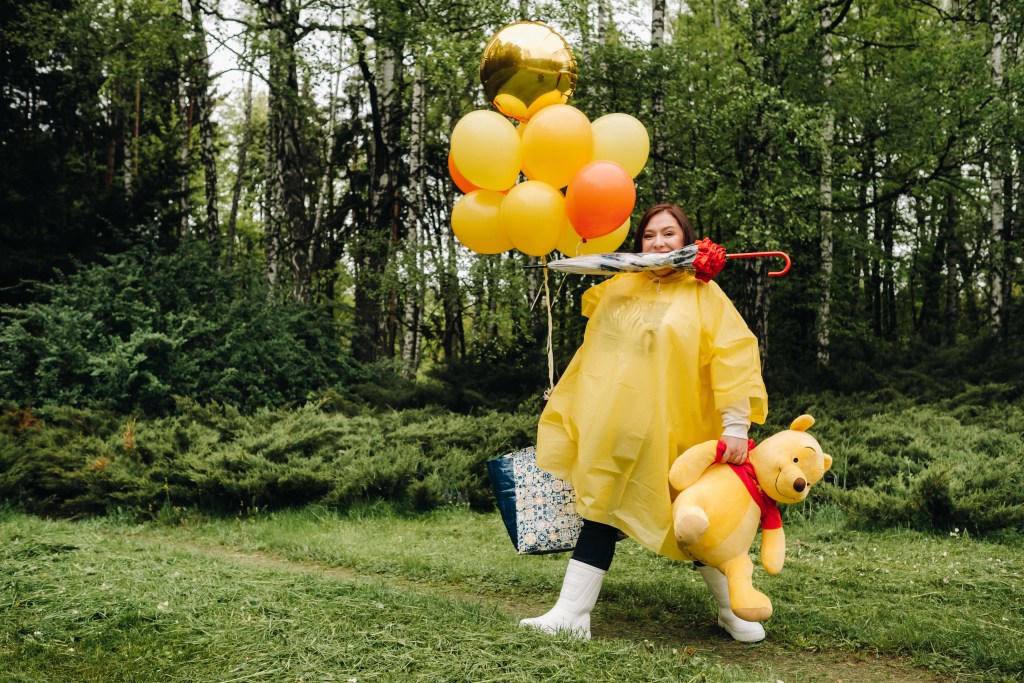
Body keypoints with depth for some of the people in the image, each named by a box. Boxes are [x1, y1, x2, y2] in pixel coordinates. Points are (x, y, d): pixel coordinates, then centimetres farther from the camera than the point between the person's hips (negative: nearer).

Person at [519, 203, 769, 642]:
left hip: (671, 435, -3)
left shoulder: (703, 294, -4)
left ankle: (732, 609, 26)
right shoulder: (618, 287, 9)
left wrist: (735, 426, -17)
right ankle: (571, 614, 9)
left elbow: (733, 359, -11)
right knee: (600, 513, 4)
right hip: (611, 431, 4)